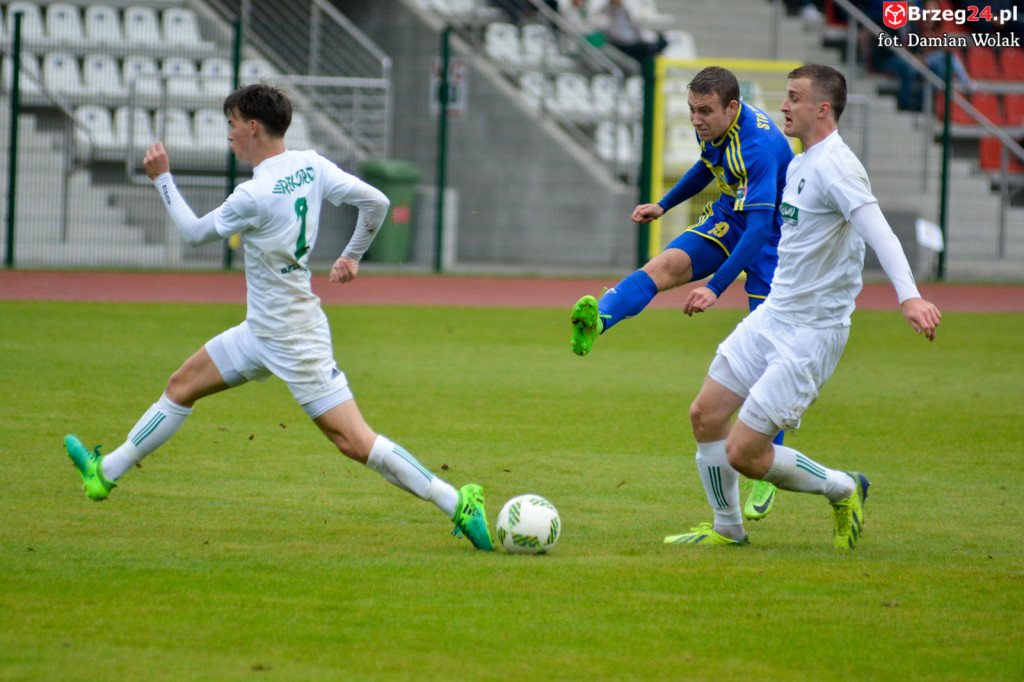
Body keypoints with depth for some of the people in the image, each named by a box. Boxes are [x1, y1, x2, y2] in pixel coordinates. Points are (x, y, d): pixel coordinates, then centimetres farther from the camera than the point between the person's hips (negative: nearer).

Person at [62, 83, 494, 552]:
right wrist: (352, 256, 18)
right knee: (182, 386, 17)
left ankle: (457, 503, -9)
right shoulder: (312, 165, -1)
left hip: (294, 342, -10)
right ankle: (108, 472, 28)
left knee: (354, 442, -10)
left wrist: (162, 179, 4)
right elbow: (376, 202, 3)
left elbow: (195, 233, -8)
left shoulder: (253, 196, -24)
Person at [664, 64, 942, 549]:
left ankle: (843, 490, 12)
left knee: (743, 454, -10)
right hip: (772, 316, 9)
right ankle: (727, 529, 26)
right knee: (706, 415, 9)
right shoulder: (798, 166, 11)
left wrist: (908, 295, -49)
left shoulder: (836, 167, -19)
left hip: (811, 334, -9)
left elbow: (875, 228, -33)